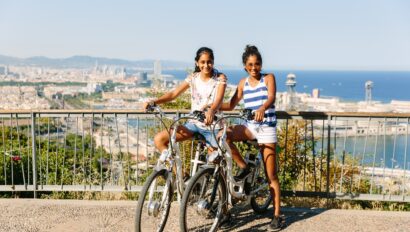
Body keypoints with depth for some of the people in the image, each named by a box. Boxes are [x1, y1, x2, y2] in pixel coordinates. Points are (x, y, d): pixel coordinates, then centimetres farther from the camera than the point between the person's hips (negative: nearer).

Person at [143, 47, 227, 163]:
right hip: (194, 123, 4)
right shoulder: (193, 77, 3)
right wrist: (153, 102, -17)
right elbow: (174, 94, -2)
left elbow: (218, 100, -22)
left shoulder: (220, 78, -6)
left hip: (212, 125, -3)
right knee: (159, 139, -10)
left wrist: (211, 111, -46)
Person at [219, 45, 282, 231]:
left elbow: (271, 97, -20)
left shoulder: (268, 78, -2)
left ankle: (277, 215, 6)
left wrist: (262, 109, -42)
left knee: (271, 175, -3)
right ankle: (243, 167, -5)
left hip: (266, 128, -4)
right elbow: (231, 105, 10)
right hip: (250, 126, 4)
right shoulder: (243, 83, 10)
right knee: (224, 135, -27)